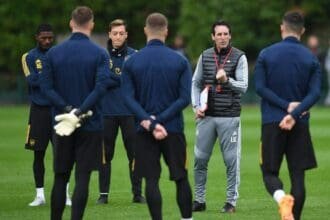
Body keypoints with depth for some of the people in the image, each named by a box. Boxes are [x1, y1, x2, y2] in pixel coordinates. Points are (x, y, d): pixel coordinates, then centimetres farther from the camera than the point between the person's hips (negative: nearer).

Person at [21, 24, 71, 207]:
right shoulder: (29, 57, 4)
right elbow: (32, 80, -10)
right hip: (39, 109, -1)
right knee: (39, 154, 3)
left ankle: (65, 194, 4)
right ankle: (40, 195, 10)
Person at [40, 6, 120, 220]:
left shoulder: (53, 53, 2)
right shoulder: (99, 54, -6)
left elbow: (47, 87, -4)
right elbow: (101, 86, -17)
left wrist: (68, 109, -11)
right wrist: (80, 112, -18)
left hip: (62, 123, 3)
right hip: (91, 124, -3)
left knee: (60, 177, 12)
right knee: (82, 178, -1)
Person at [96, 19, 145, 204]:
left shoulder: (134, 55, 2)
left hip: (130, 112, -1)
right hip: (107, 111, 1)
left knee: (134, 153, 2)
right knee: (105, 154, 4)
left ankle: (137, 193, 9)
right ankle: (104, 194, 10)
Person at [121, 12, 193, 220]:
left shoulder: (131, 62, -1)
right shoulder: (180, 61, -2)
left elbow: (129, 98, -8)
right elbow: (185, 98, -8)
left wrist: (148, 123, -14)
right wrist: (159, 120, -10)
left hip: (145, 132, 0)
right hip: (174, 129, 0)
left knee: (151, 180, 2)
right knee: (181, 178, 11)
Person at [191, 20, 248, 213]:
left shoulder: (239, 57, -1)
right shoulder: (205, 56, 9)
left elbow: (243, 87, -7)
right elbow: (196, 83, 15)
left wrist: (227, 80, -25)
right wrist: (196, 106, 2)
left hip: (230, 117, -3)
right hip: (206, 116, 3)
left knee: (231, 160, -2)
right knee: (200, 159, 3)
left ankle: (231, 201, 6)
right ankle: (200, 200, 12)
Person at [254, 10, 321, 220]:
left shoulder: (266, 54, 2)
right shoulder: (311, 59, 4)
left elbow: (261, 88, -6)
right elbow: (315, 93, -7)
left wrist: (287, 106, -9)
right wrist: (294, 114, -15)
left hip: (272, 123, -1)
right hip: (300, 125, 1)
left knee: (270, 172, 5)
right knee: (298, 176, 6)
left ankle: (282, 198, -26)